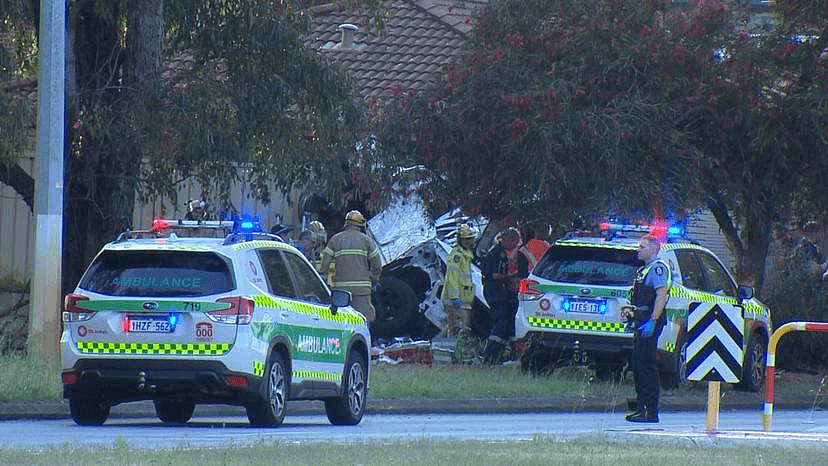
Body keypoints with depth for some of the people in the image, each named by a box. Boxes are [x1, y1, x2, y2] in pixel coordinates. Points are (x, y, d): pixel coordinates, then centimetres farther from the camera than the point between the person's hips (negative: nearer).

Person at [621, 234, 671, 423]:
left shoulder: (658, 268, -10)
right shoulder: (644, 270, 22)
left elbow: (661, 296, -19)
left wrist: (652, 321, -25)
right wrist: (630, 309, 18)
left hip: (650, 321, -11)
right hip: (640, 322, 11)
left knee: (646, 365, -12)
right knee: (638, 365, 11)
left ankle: (651, 412, -13)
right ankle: (641, 408, 15)